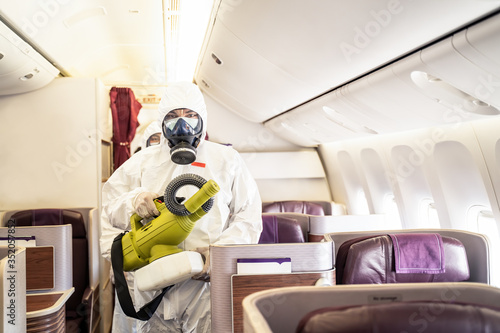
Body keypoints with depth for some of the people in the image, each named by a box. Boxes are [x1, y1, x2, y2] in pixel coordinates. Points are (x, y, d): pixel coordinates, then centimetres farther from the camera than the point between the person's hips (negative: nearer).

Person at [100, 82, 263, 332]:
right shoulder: (142, 162, 15)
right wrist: (134, 200, -9)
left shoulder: (227, 160, 11)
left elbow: (249, 217, 5)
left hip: (209, 282, -1)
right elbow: (108, 210, 13)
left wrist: (220, 251, -10)